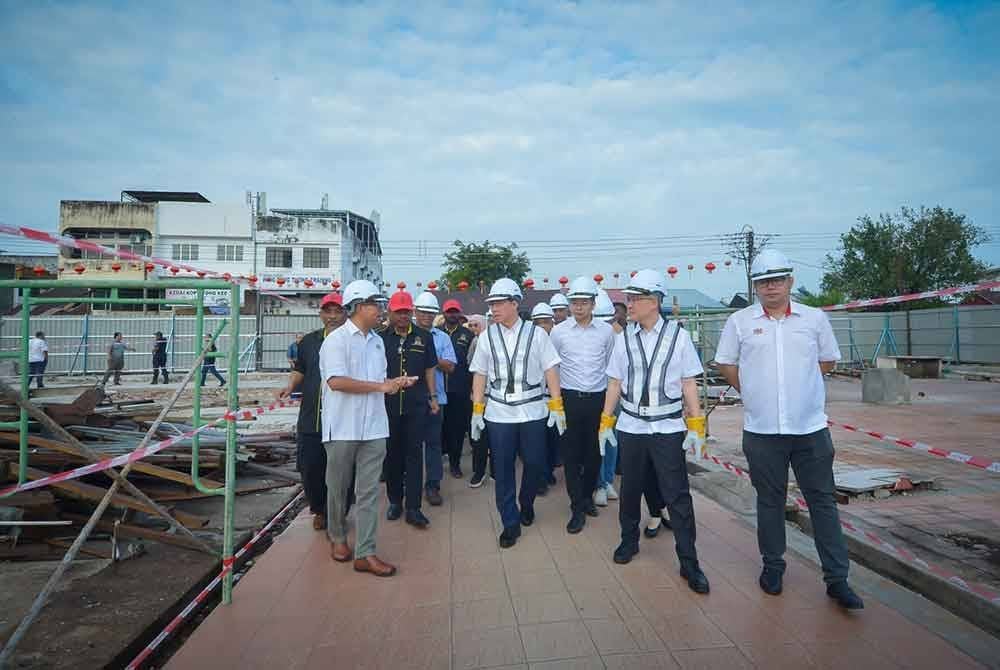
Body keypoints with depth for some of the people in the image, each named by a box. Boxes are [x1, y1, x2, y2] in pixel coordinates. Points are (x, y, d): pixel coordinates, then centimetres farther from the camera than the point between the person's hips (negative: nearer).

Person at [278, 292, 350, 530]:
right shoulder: (309, 341, 11)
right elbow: (299, 370, 20)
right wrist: (290, 386, 3)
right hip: (311, 418, 4)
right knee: (310, 468, 9)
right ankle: (319, 510, 33)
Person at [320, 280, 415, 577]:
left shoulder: (377, 341, 12)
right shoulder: (337, 339, -8)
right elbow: (336, 381, -20)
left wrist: (395, 382, -2)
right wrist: (381, 386, -18)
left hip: (373, 429, 5)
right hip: (342, 428, -5)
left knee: (369, 491, 3)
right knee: (338, 488, 12)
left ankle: (365, 553, 10)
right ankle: (338, 537, 35)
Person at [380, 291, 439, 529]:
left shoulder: (424, 337, 5)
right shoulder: (381, 338, 2)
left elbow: (430, 369, 10)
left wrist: (433, 397, 6)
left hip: (416, 404, 0)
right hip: (388, 404, 1)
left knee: (414, 454, 0)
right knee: (392, 453, 10)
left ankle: (413, 508, 5)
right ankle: (395, 500, 26)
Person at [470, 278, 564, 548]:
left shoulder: (536, 333, -1)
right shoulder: (486, 336, 2)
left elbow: (550, 370, 0)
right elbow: (480, 374, 6)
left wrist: (557, 405, -4)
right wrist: (477, 410, 3)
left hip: (532, 410, -1)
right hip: (498, 412, 1)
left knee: (535, 463, 7)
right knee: (503, 469, 5)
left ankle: (526, 503, 37)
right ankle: (510, 523, 20)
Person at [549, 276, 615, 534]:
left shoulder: (606, 331, 1)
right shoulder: (559, 331, -3)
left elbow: (610, 365, 11)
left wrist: (609, 396, 13)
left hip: (597, 398, 2)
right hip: (570, 398, -1)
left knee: (594, 453, 12)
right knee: (571, 454, 1)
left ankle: (587, 496, 34)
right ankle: (578, 509, 11)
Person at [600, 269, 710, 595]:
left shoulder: (678, 336, -4)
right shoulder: (623, 338, 1)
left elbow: (689, 383, -1)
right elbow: (615, 382, 5)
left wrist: (696, 425, -4)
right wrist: (606, 422, 5)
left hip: (668, 428, -2)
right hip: (631, 426, 3)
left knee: (678, 496, 1)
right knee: (630, 489, 16)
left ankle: (689, 563, 15)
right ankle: (629, 541, 38)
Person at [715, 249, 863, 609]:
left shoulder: (815, 318, 2)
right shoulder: (739, 321, 0)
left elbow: (827, 360, 14)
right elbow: (726, 364, 9)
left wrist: (801, 384, 8)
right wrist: (753, 391, 5)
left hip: (811, 427, 1)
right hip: (761, 430, 0)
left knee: (823, 501, 7)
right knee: (769, 501, 12)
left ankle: (837, 579, 20)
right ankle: (772, 566, 28)